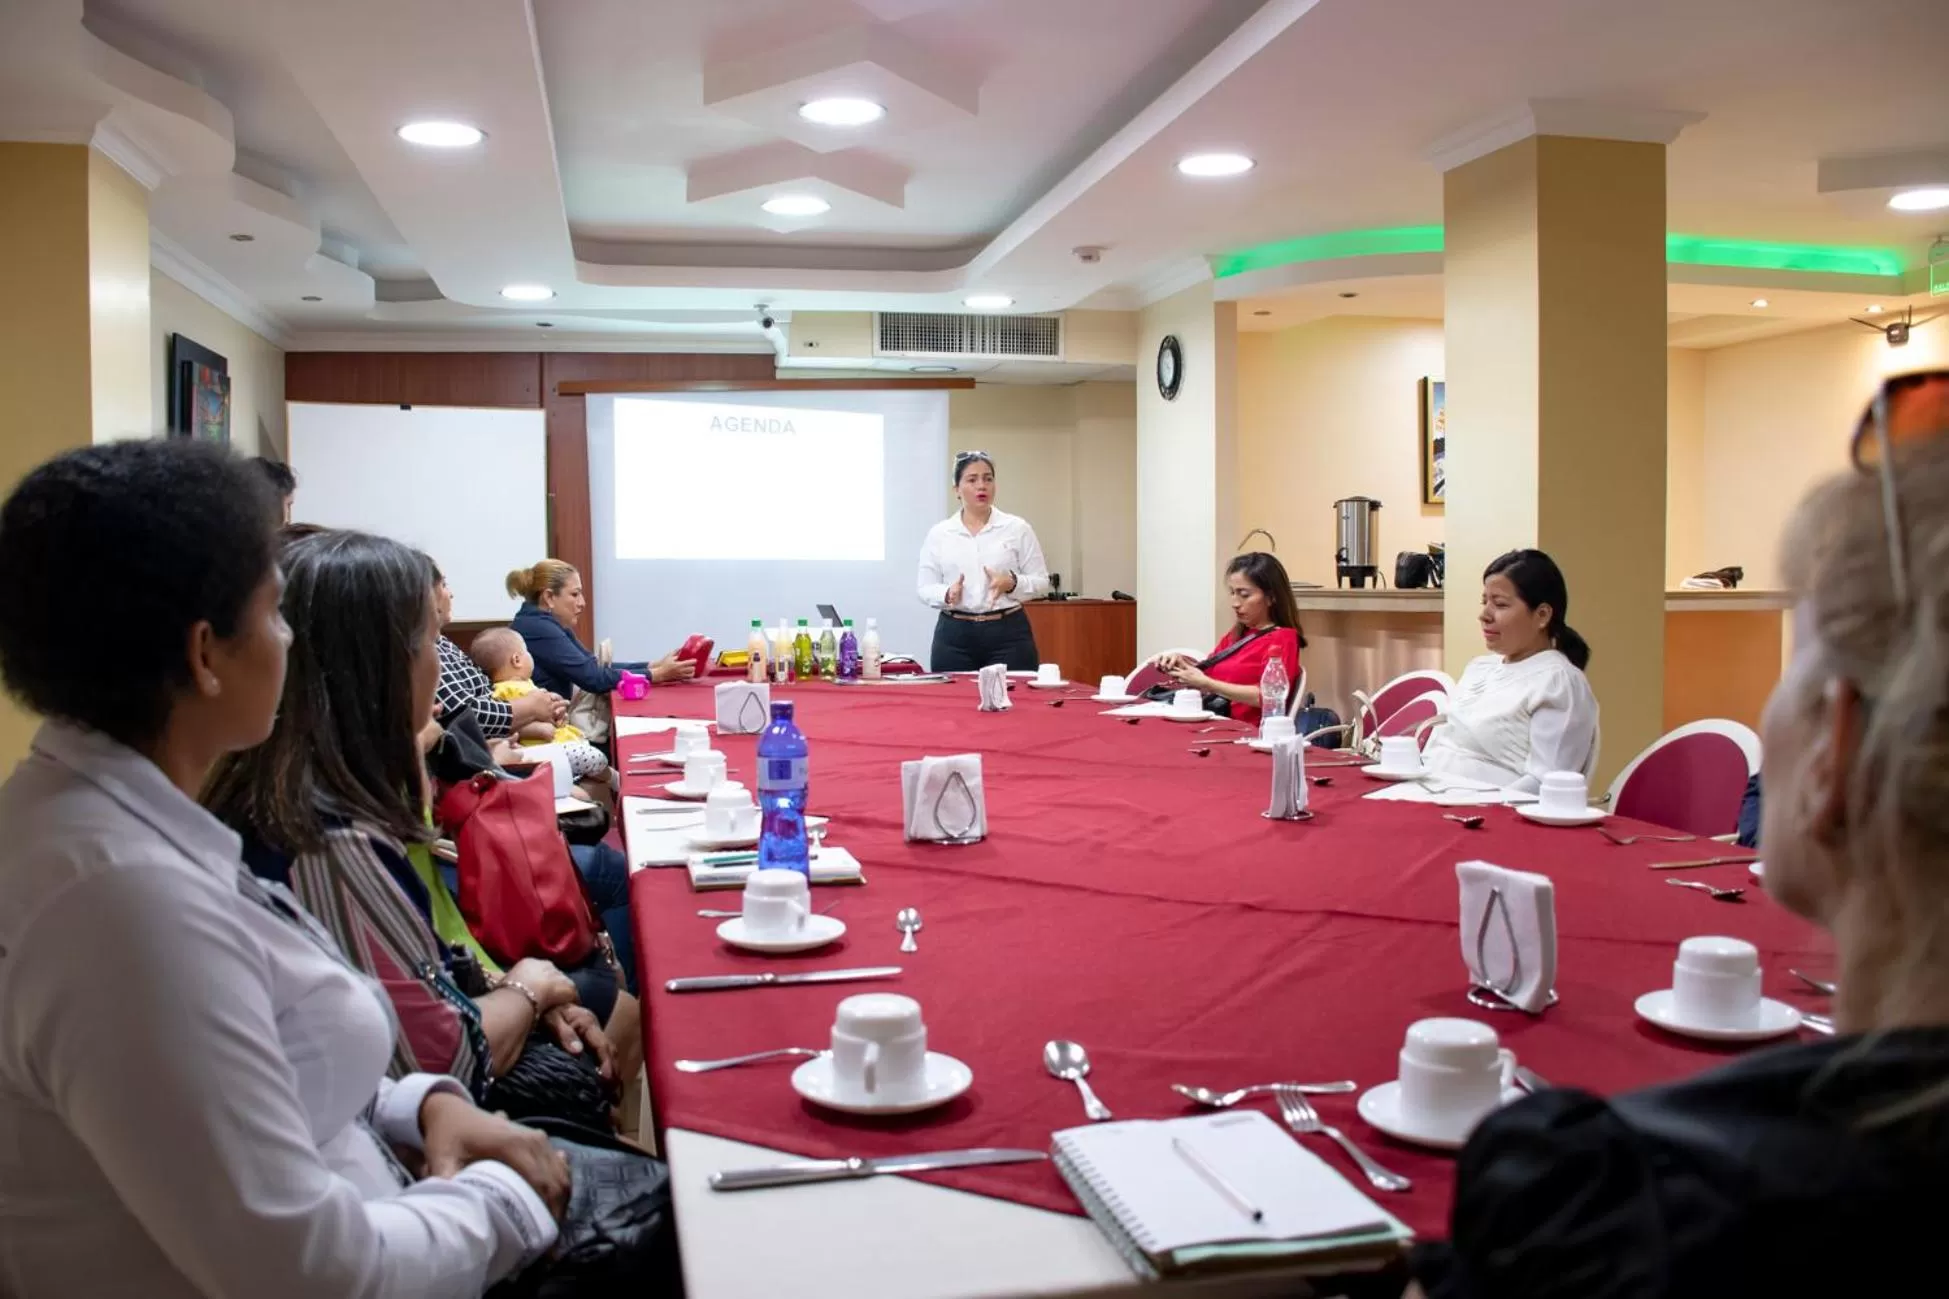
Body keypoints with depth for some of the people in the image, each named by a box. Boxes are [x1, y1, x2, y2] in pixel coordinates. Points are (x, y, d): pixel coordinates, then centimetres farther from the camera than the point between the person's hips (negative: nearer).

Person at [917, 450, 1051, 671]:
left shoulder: (1018, 528, 3)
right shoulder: (938, 534, 6)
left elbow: (1041, 581, 3)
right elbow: (925, 589, 6)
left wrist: (1012, 583, -16)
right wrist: (947, 594, -15)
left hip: (1008, 634, -1)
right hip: (954, 636, 1)